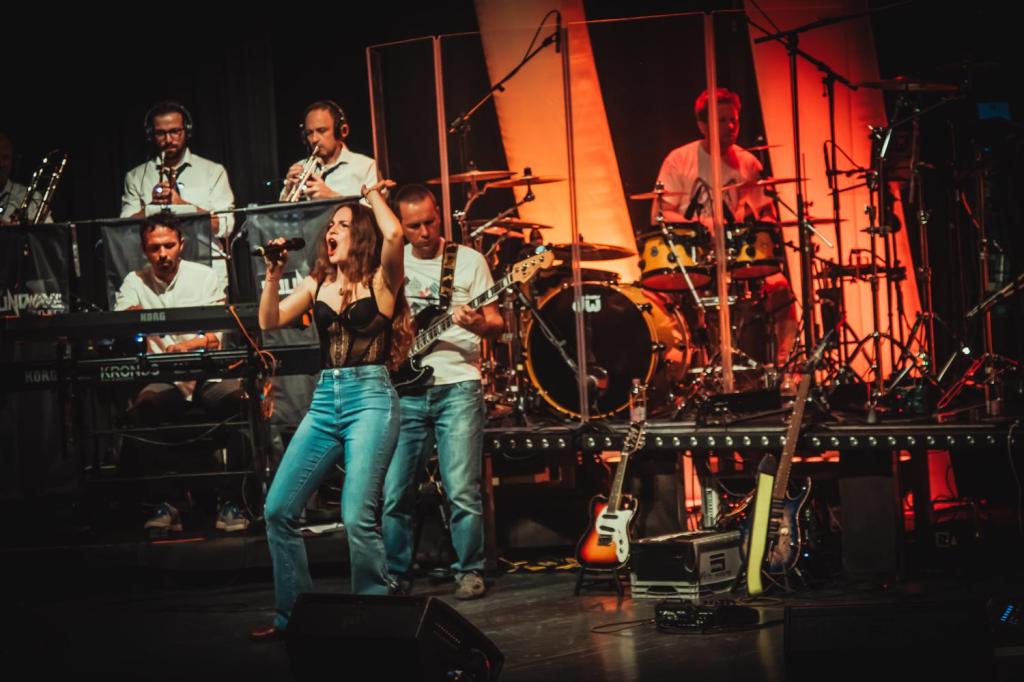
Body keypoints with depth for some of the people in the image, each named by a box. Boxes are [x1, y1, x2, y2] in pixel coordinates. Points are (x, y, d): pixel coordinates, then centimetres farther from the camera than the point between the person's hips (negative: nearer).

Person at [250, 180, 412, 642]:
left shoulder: (380, 280, 0)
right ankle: (294, 614, 15)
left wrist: (373, 196, -2)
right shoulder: (318, 283, 14)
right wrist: (273, 275, -4)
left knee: (357, 516, -17)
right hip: (324, 401, 6)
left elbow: (393, 234, -19)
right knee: (278, 509, 2)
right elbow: (269, 322, 8)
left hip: (371, 398, -6)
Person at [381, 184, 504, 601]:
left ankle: (469, 571, 6)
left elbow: (497, 323, 3)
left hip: (457, 386, -3)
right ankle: (396, 575, 13)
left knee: (463, 491, -7)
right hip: (406, 391, 3)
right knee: (394, 492, 0)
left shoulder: (468, 260, 4)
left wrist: (479, 325, -19)